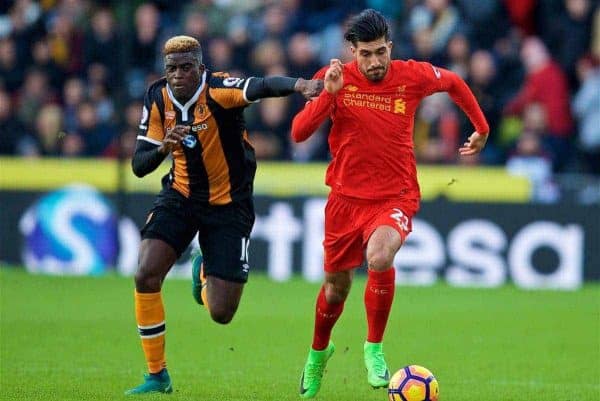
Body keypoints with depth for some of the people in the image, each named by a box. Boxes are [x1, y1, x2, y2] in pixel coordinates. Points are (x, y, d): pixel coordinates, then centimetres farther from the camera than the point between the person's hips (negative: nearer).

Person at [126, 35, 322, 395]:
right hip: (181, 196, 3)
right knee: (146, 275, -19)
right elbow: (139, 165, -4)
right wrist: (163, 148, -27)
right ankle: (157, 376, -3)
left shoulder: (218, 89, -22)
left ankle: (206, 272, 35)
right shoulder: (158, 99, -7)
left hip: (229, 205, -3)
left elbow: (261, 87, -44)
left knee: (221, 313, -5)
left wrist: (299, 85, -64)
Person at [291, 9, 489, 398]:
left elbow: (454, 83, 14)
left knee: (380, 257, -32)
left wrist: (482, 129, 22)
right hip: (346, 196, 2)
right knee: (336, 285, 14)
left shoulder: (413, 76, -8)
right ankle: (318, 352, 46)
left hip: (395, 197, -2)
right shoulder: (337, 79, -8)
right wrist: (328, 93, -28)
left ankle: (374, 349, -12)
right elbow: (299, 133, -15)